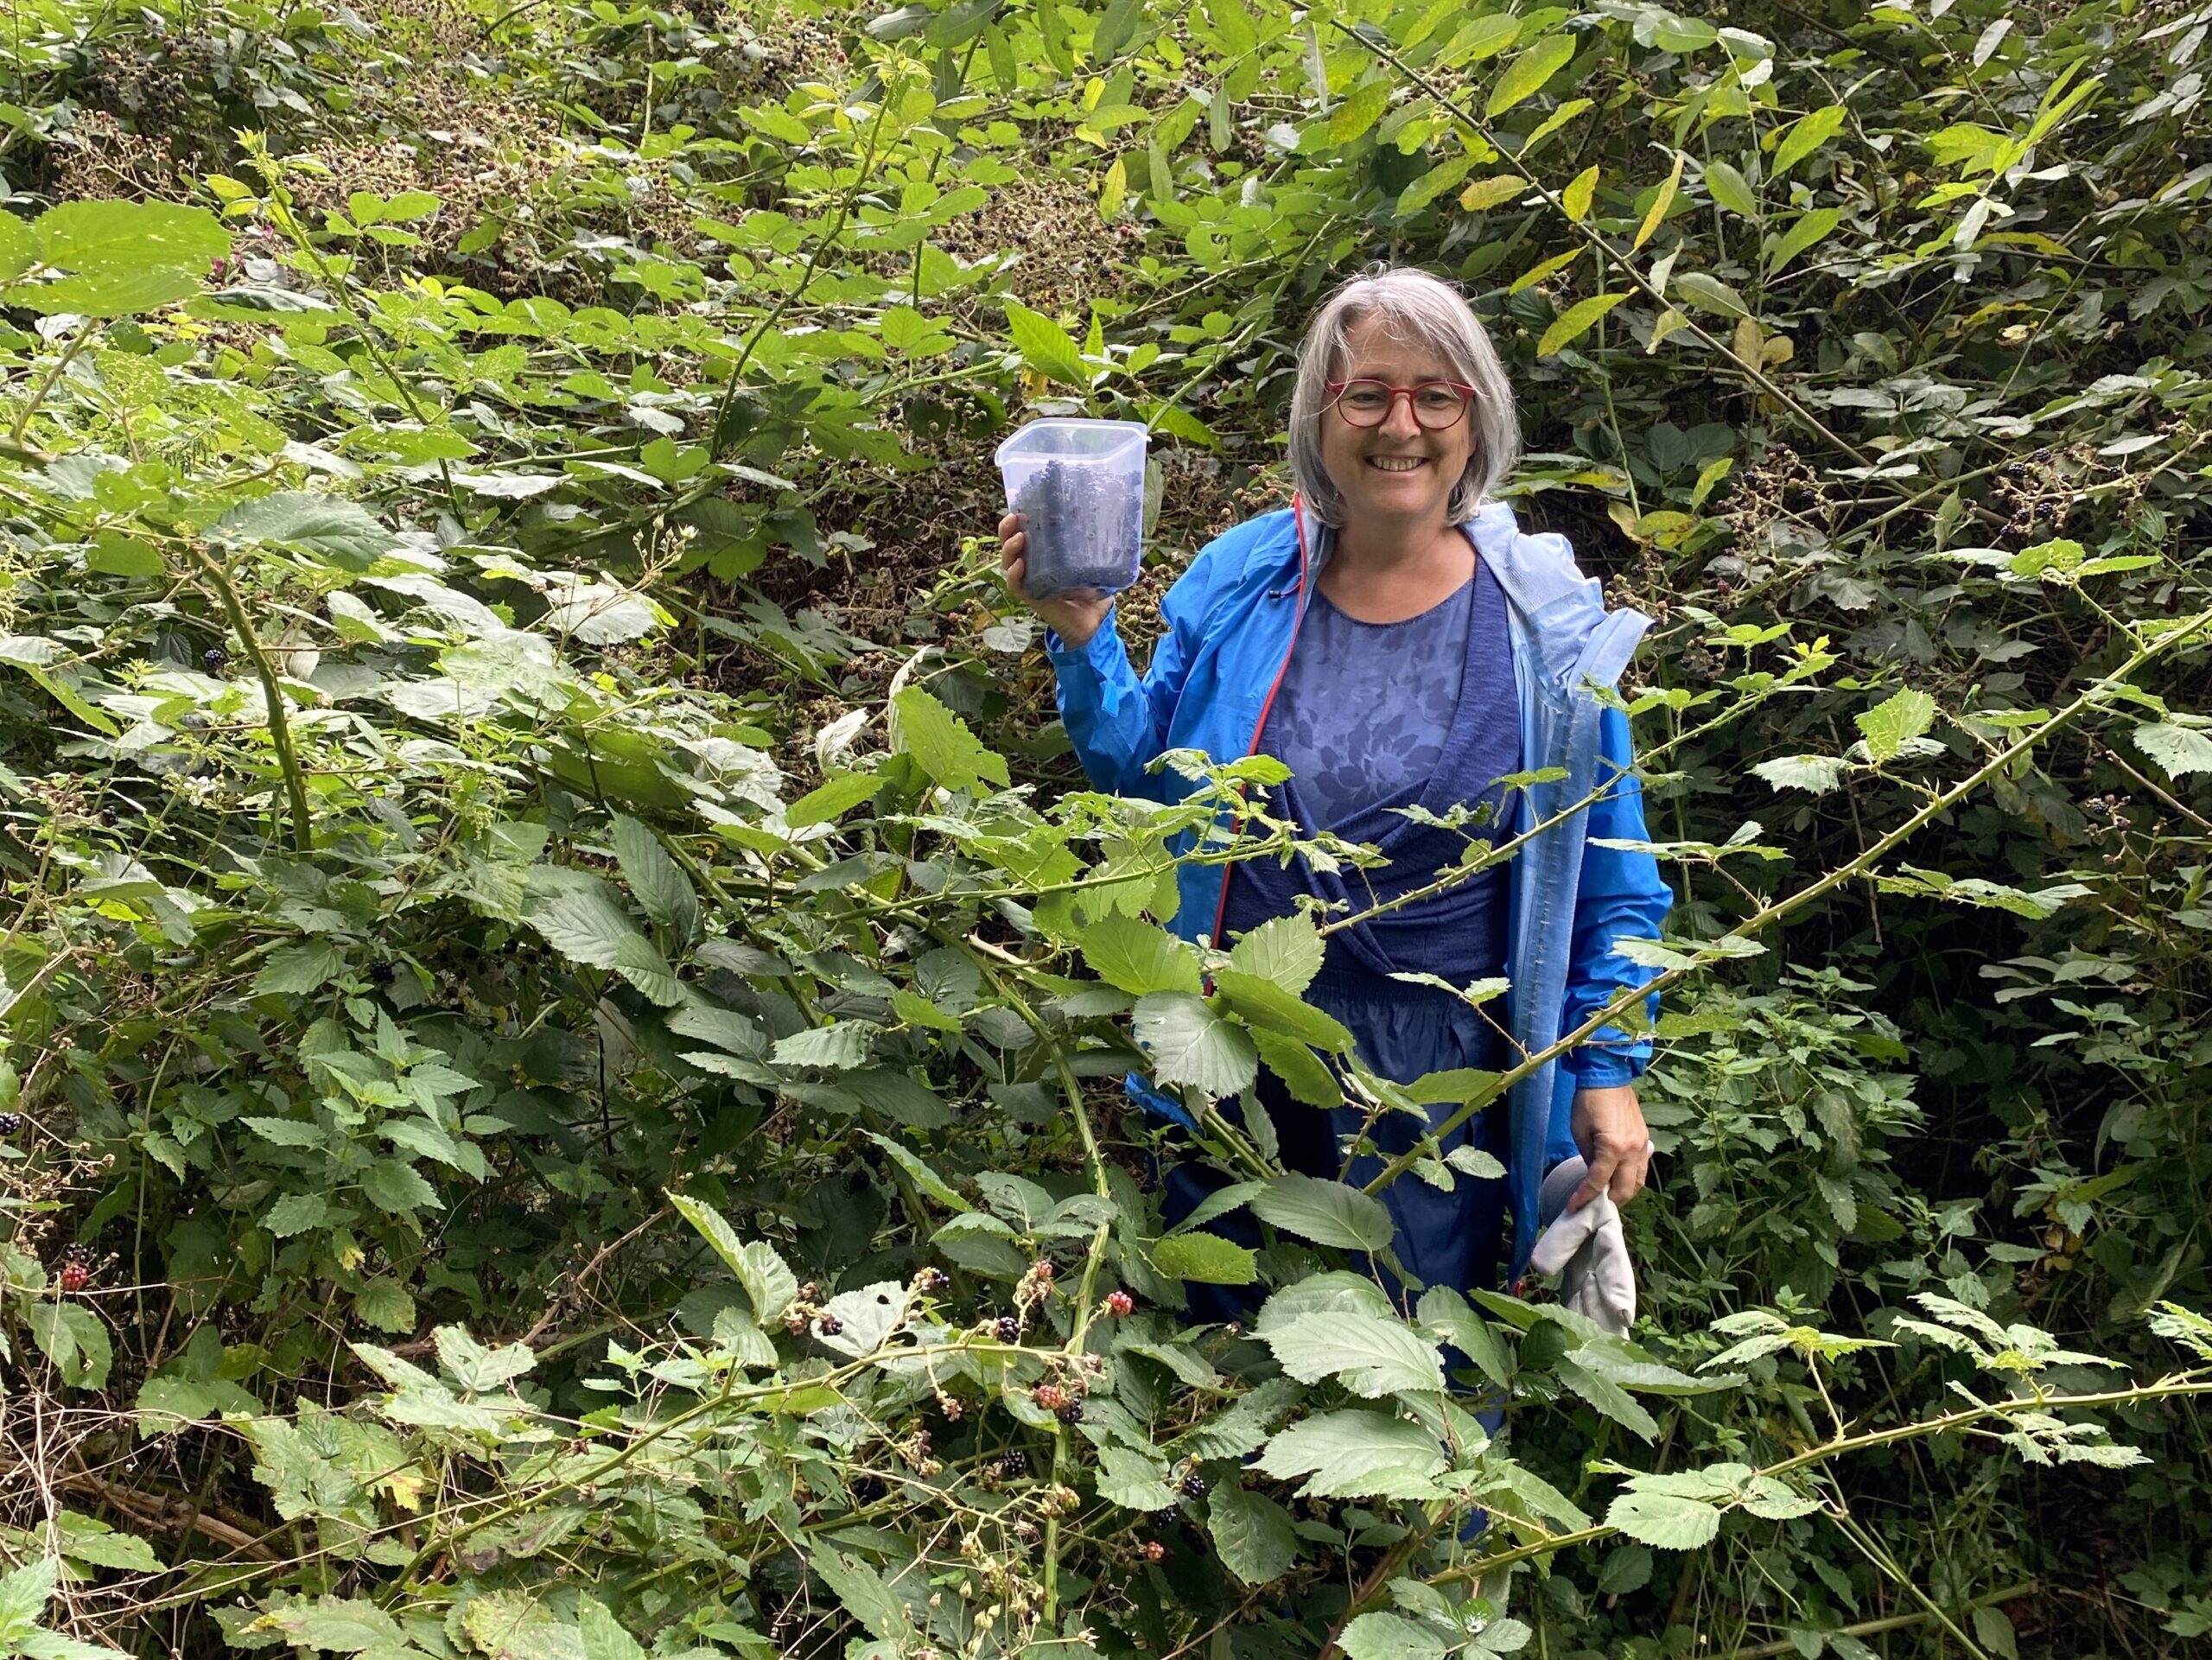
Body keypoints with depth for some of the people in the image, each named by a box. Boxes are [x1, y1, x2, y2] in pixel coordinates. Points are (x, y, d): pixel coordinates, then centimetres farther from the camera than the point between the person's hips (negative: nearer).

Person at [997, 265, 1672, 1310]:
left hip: (1432, 1079, -2)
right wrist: (1082, 642, -9)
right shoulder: (1239, 580, -5)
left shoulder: (1546, 623, -9)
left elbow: (1606, 878, -2)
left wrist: (1610, 1071, -4)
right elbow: (1147, 781, 6)